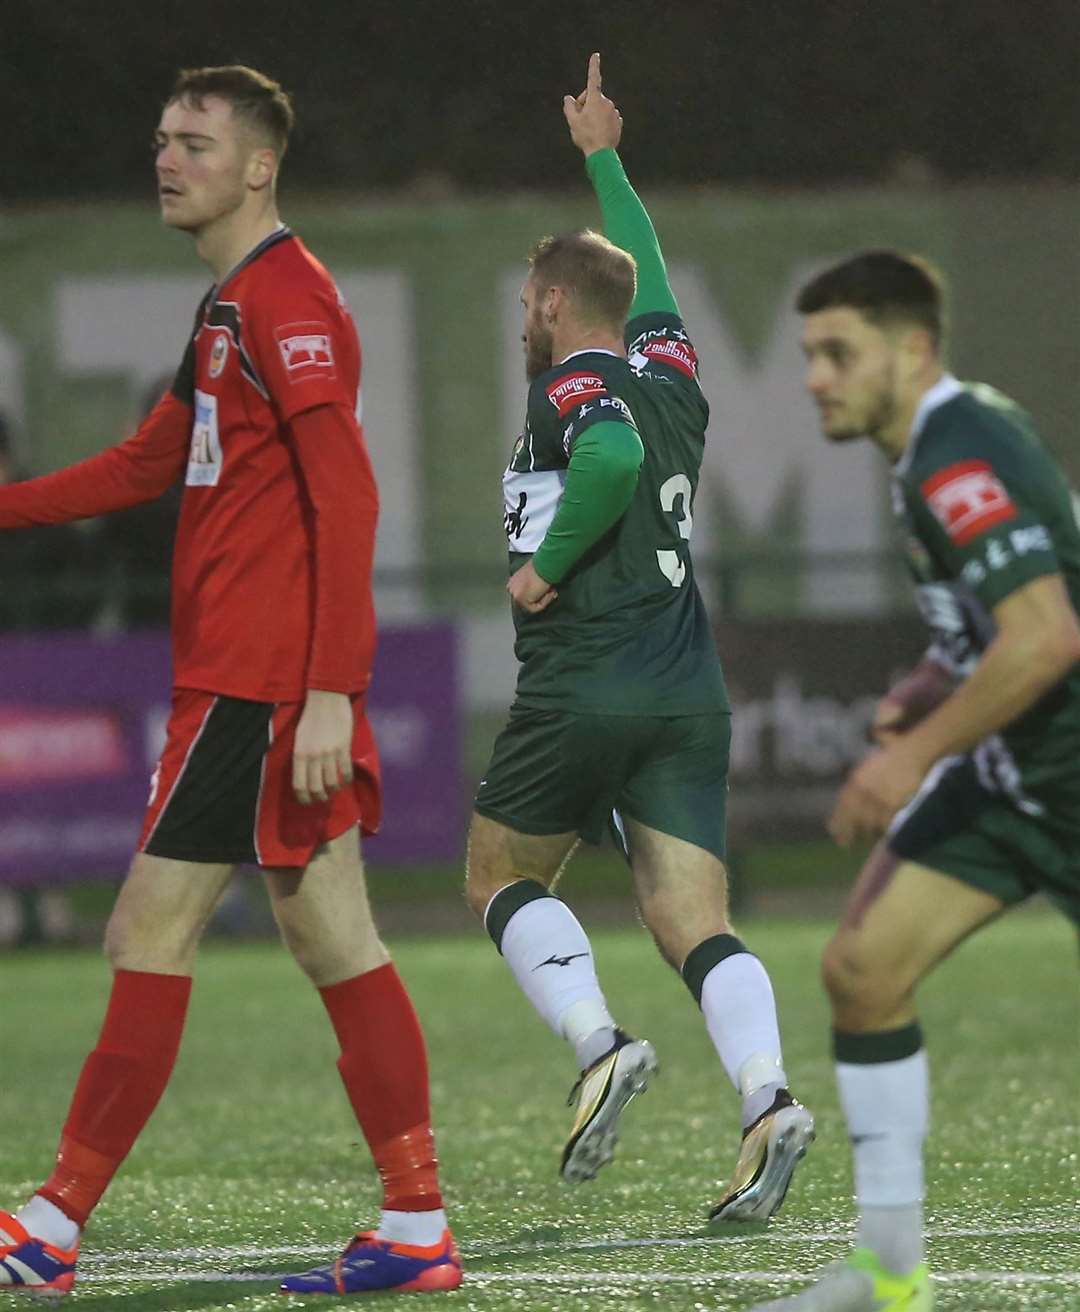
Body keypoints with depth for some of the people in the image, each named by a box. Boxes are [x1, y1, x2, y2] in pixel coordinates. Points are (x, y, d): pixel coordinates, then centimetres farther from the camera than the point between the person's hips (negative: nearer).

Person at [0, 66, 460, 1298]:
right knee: (331, 941, 8)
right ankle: (417, 1229, 7)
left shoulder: (283, 296, -12)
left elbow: (345, 494, -19)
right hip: (259, 682, 10)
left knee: (147, 939, -6)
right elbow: (148, 462, 28)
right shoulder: (234, 304, 19)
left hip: (255, 686, -10)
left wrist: (329, 690, -23)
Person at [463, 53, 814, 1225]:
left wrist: (547, 565, -16)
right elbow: (645, 272, 35)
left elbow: (614, 460, -29)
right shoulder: (670, 374, 15)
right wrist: (602, 159, 48)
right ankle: (766, 1097, -23)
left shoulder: (573, 389, -5)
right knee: (694, 922, -1)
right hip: (689, 697, 6)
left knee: (501, 877, 15)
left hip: (579, 691, -6)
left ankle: (599, 1045, -5)